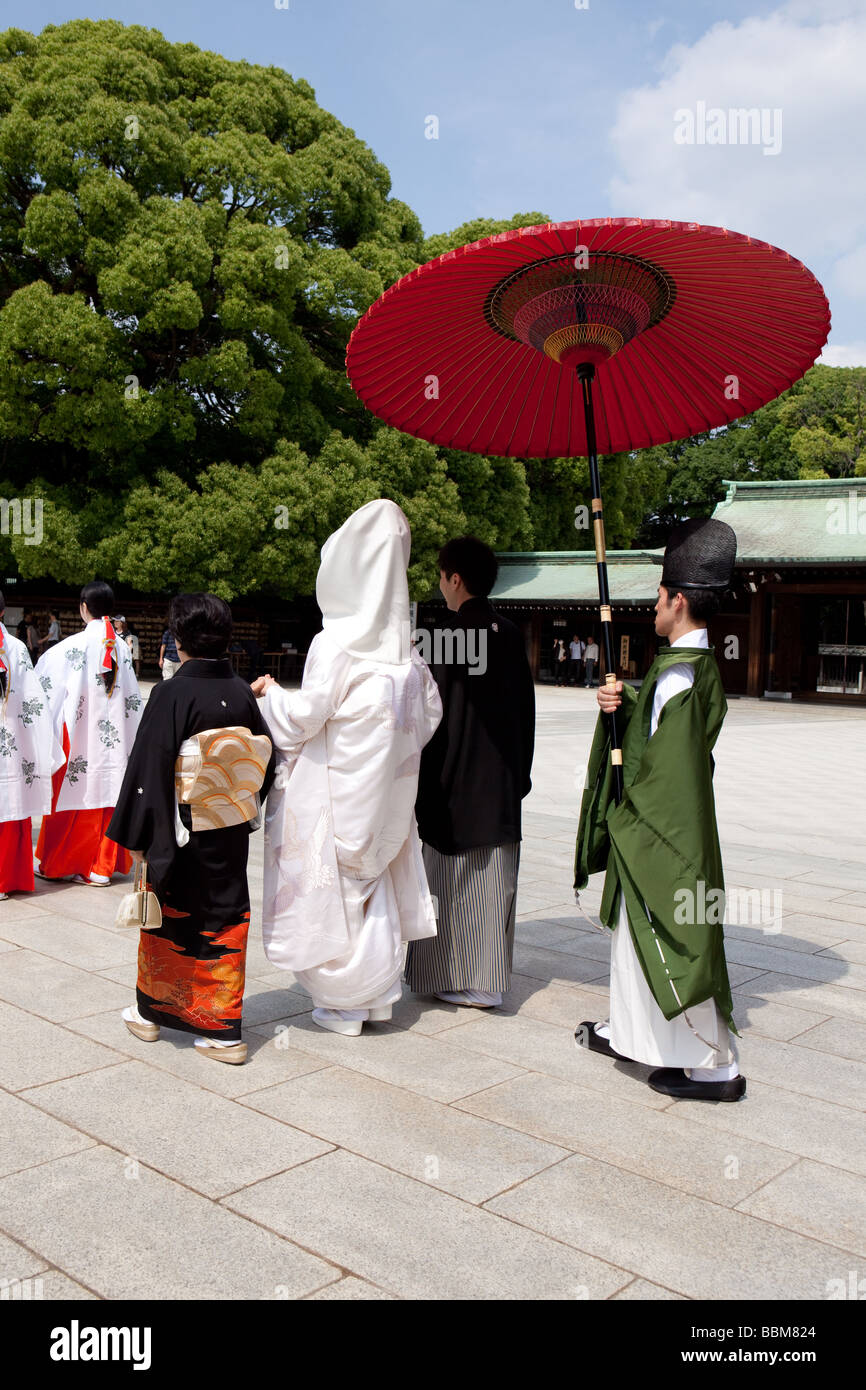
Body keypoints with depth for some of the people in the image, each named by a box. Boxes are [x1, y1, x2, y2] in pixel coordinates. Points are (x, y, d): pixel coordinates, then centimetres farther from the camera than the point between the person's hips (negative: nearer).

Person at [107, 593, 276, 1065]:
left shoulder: (171, 695, -16)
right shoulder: (242, 693, -1)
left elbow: (150, 769, -16)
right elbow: (265, 759, 6)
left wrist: (138, 837, -9)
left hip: (183, 834, -4)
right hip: (232, 832, 4)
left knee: (168, 920, 15)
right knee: (225, 919, 11)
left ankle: (150, 1011, 34)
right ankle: (224, 1031, 15)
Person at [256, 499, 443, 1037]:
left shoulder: (337, 643, -16)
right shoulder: (404, 647, 3)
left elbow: (305, 716, -15)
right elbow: (429, 712, 8)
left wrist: (270, 693, 2)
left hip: (339, 790, -6)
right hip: (390, 789, 7)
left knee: (335, 885, 5)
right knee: (376, 879, 17)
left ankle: (344, 1004, 14)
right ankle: (379, 996, 27)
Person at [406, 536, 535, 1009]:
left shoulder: (454, 640, -16)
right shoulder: (511, 635, 4)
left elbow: (437, 720, -16)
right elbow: (525, 709, 11)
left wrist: (422, 790, -9)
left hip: (459, 787, -7)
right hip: (503, 788, 7)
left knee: (456, 883, 7)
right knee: (495, 882, 12)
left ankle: (466, 983, 16)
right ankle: (490, 981, 22)